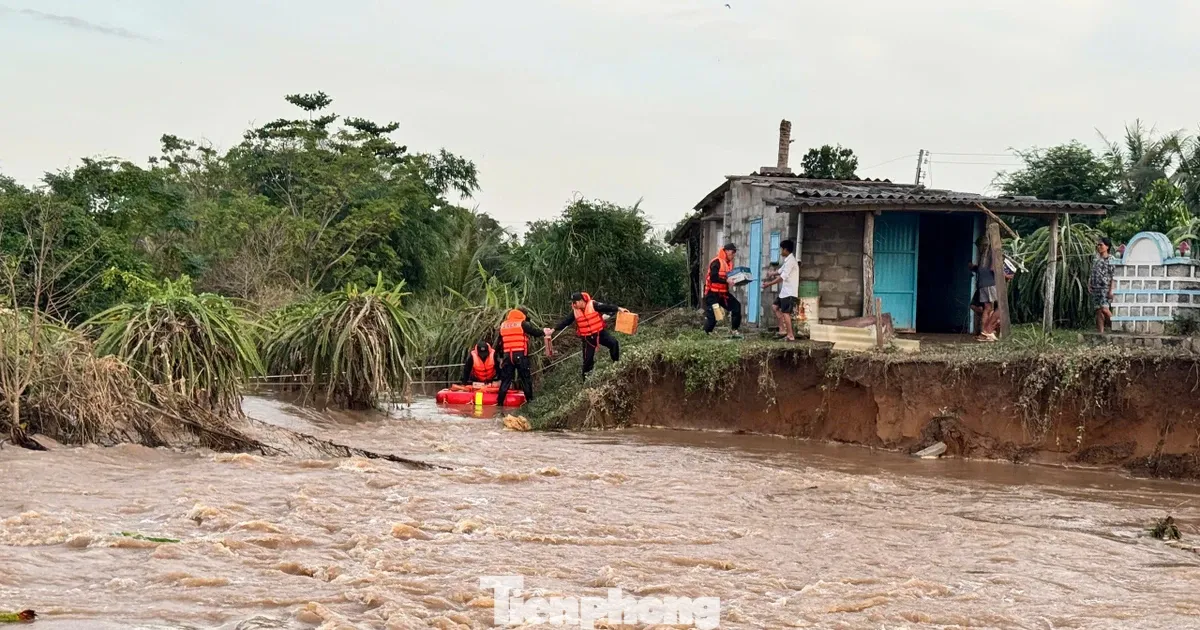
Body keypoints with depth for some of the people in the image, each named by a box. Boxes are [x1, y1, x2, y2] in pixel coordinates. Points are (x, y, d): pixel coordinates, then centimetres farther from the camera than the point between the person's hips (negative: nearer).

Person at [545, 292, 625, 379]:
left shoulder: (593, 305, -14)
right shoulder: (574, 312, -4)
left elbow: (606, 307, -18)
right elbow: (565, 321, 0)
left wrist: (618, 309, -27)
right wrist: (553, 330, -3)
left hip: (600, 333, -2)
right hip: (587, 337, 2)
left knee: (613, 343, -18)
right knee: (588, 359, 4)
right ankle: (586, 377, 21)